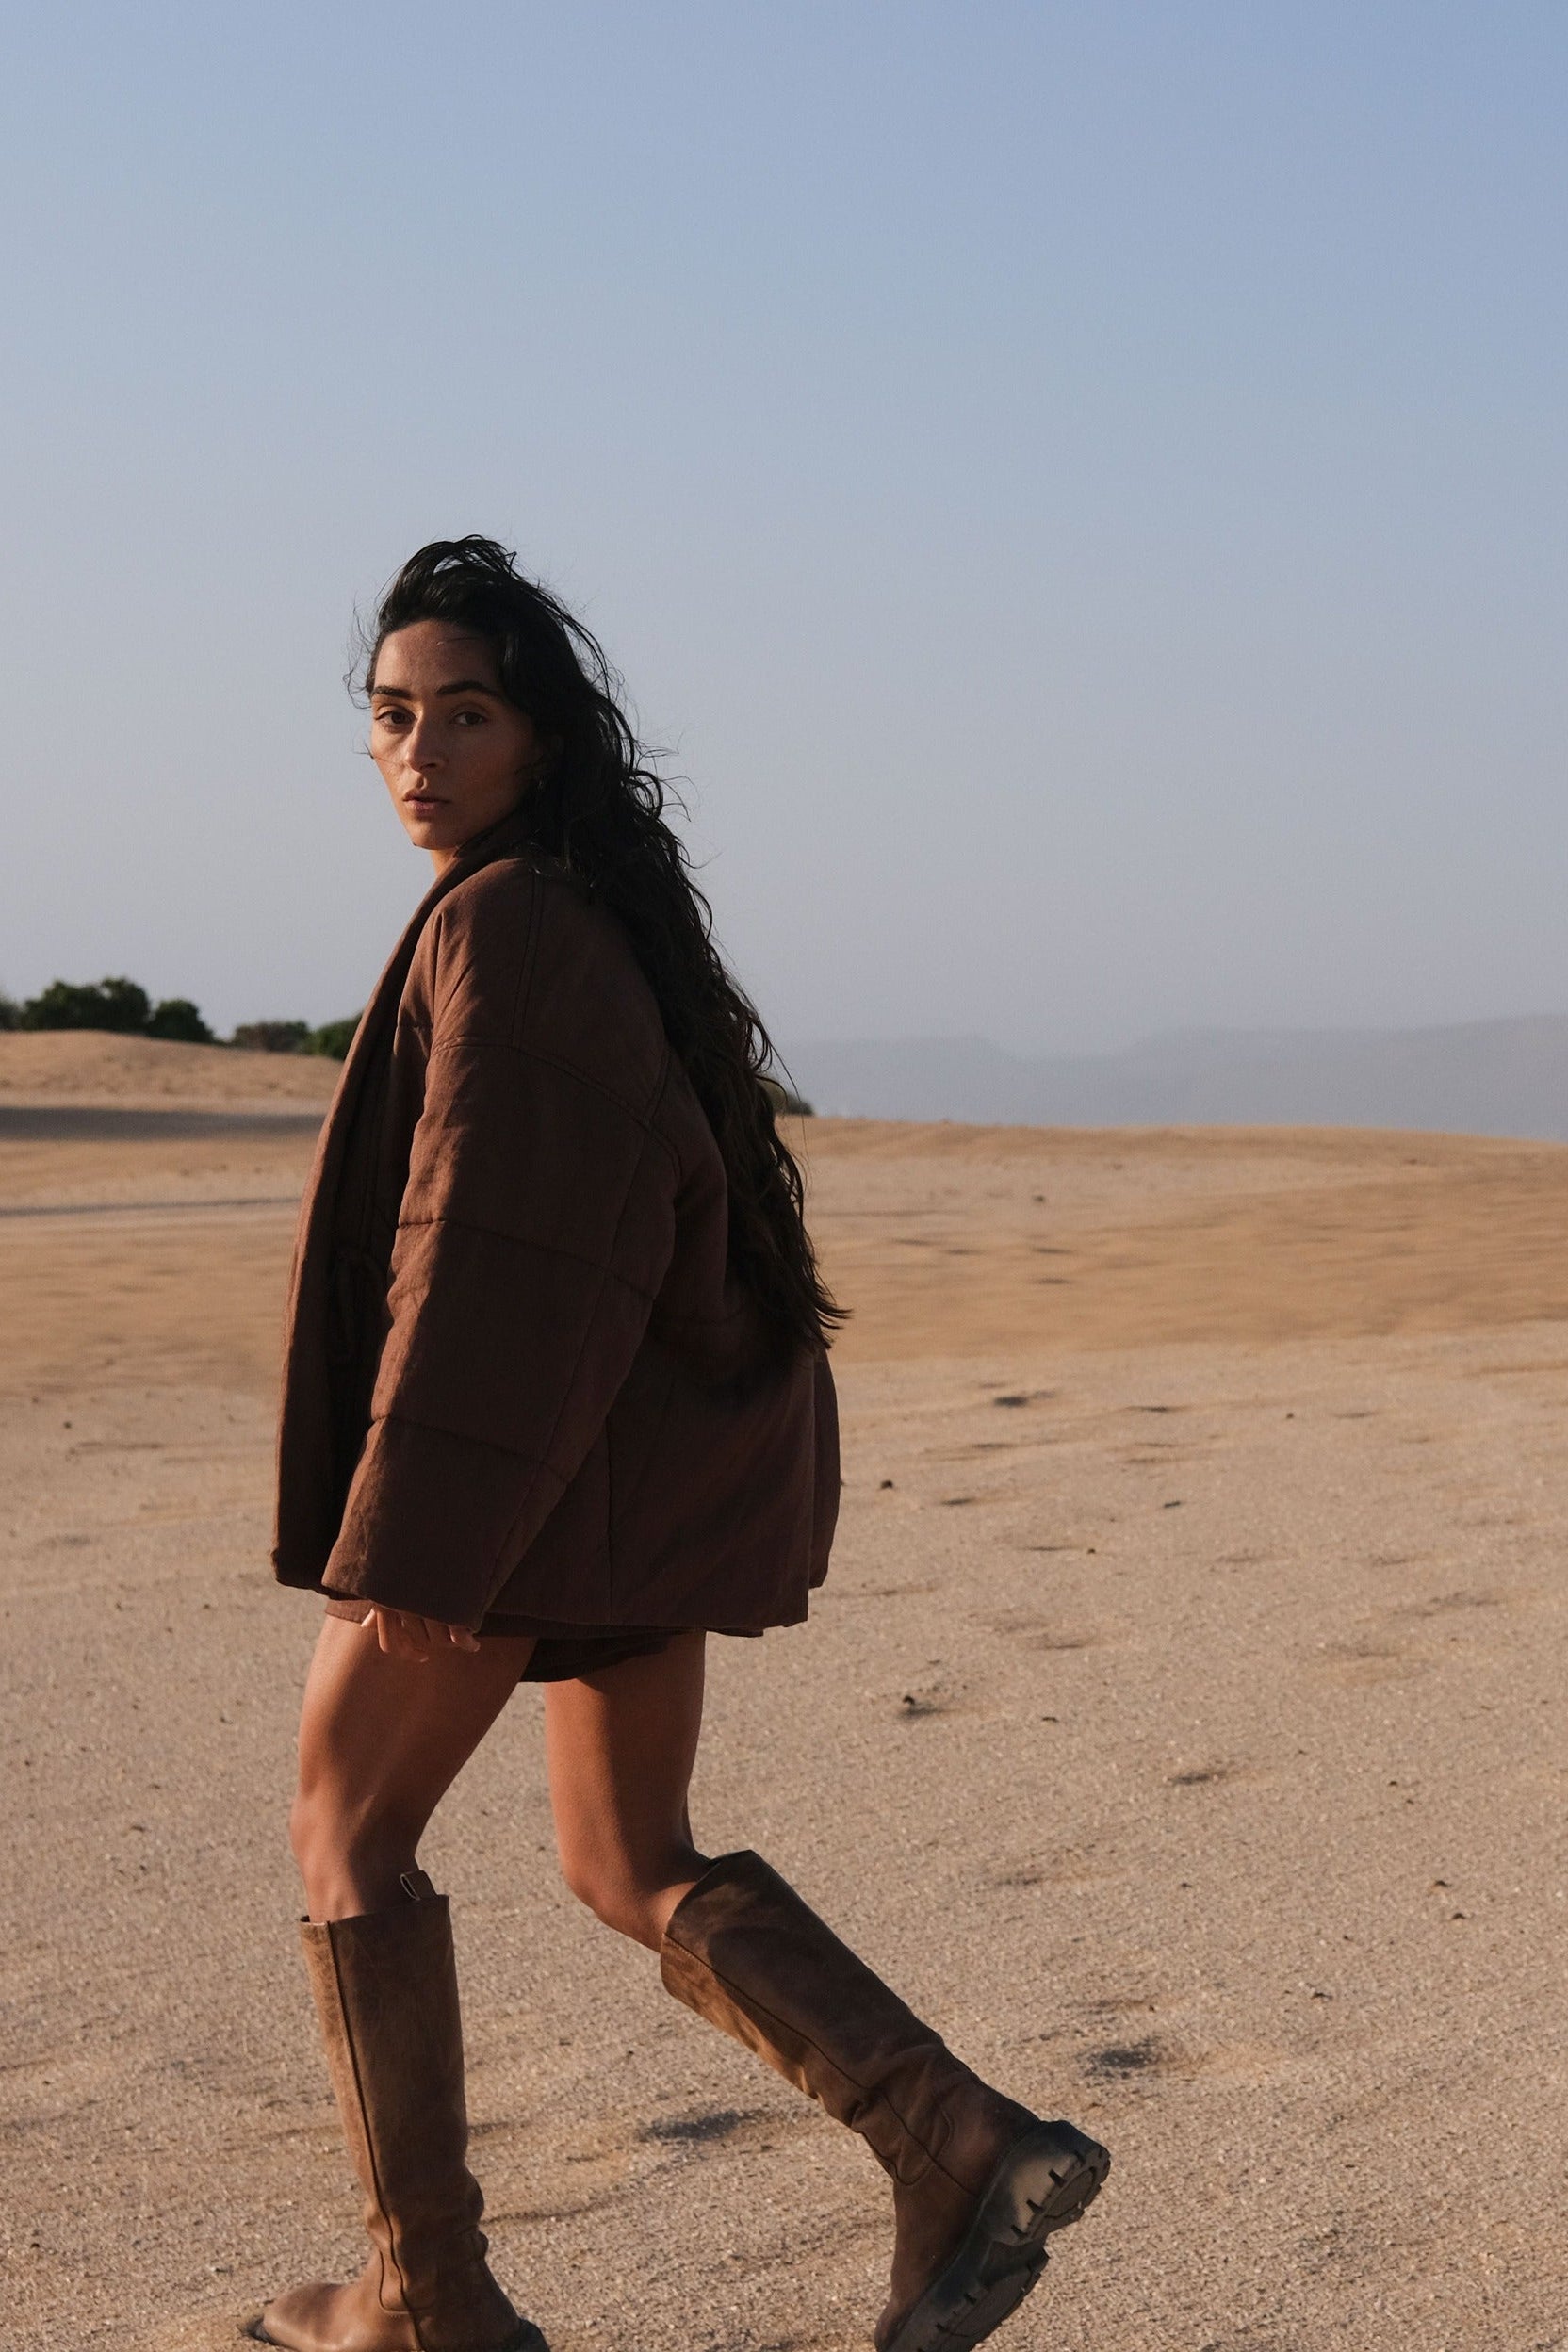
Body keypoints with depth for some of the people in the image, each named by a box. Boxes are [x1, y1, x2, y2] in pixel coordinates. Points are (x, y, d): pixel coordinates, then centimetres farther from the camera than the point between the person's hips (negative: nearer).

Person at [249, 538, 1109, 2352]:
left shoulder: (504, 928, -17)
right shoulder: (600, 913, 13)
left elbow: (494, 1248, -24)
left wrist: (412, 1541, -24)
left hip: (525, 1455, -9)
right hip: (660, 1450, 9)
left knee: (345, 1830, 8)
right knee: (630, 1869, 16)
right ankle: (961, 2149, 3)